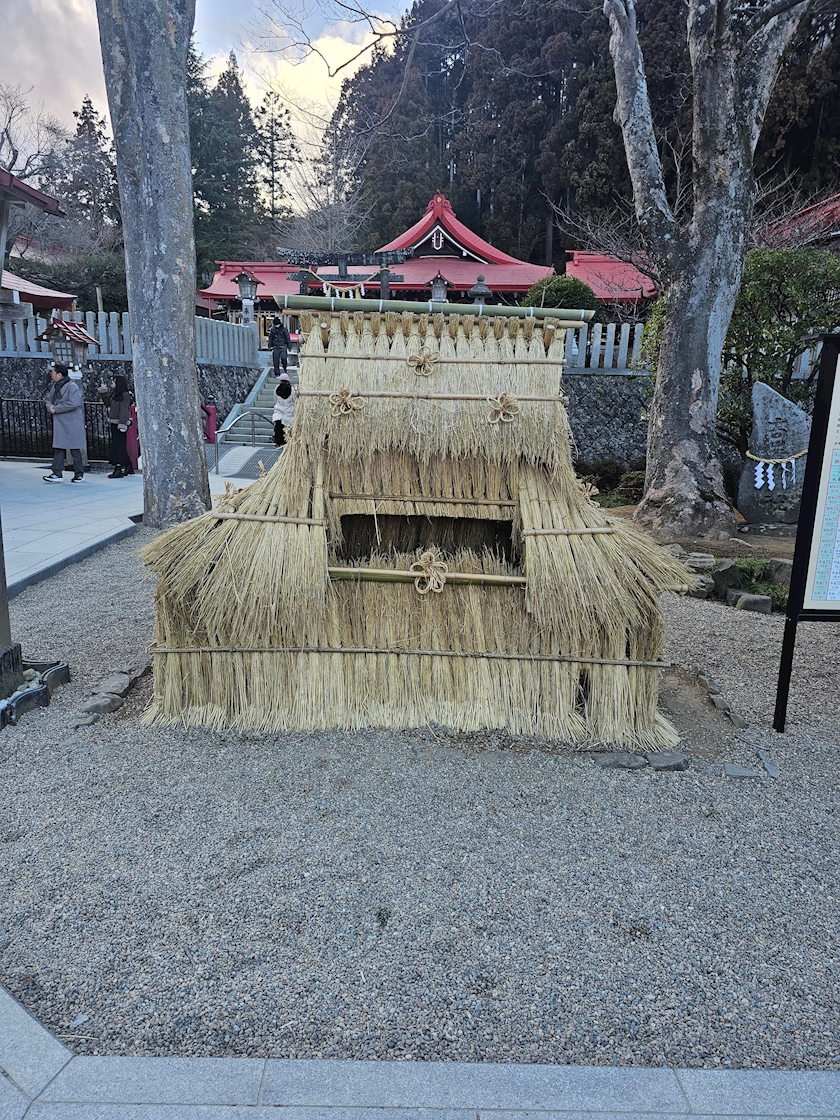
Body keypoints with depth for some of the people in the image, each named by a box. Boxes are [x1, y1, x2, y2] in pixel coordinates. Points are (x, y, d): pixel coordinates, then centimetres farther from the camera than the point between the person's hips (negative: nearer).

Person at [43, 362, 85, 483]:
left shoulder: (72, 387, -13)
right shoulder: (54, 386, 12)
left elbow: (73, 403, -24)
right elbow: (48, 399, 22)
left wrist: (56, 409, -18)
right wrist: (49, 406, -3)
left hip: (72, 424, -7)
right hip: (59, 423, 7)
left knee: (75, 449, 2)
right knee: (58, 448, 4)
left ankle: (79, 473, 13)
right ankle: (57, 474, 6)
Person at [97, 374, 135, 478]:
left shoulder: (124, 395, -13)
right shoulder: (113, 393, 14)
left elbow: (124, 411, -18)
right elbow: (108, 403, 27)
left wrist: (122, 425, -22)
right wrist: (103, 391, 20)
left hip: (120, 424, -9)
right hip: (114, 424, 9)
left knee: (118, 446, -9)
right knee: (120, 446, 13)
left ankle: (119, 469, -9)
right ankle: (128, 467, 21)